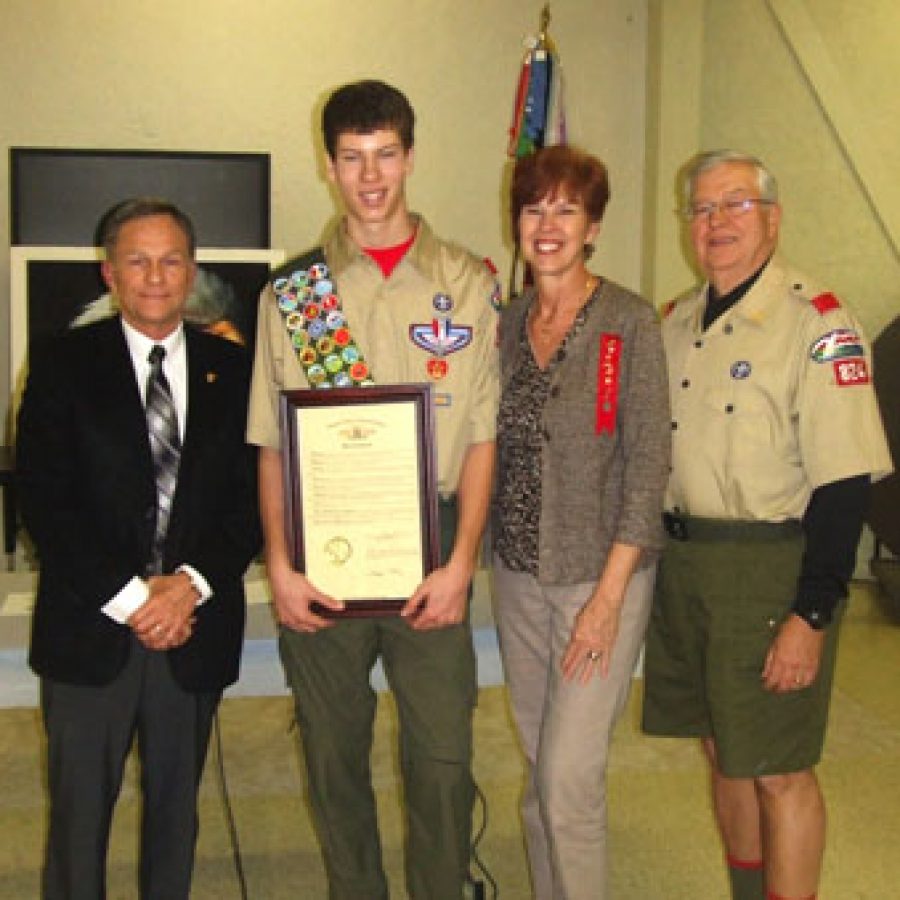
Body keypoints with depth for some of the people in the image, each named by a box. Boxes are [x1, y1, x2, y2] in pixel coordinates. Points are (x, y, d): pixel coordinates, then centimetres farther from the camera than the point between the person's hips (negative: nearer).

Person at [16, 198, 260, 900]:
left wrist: (192, 582, -12)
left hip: (195, 629, 2)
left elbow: (253, 496, 2)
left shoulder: (232, 370, 5)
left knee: (177, 804, 15)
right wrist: (129, 598, -13)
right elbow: (44, 502, -6)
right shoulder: (64, 366, 0)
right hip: (90, 630, -1)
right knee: (79, 810, 8)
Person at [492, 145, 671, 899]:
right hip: (519, 574, 5)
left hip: (602, 573, -5)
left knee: (569, 774, -5)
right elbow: (493, 450, 11)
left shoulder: (630, 321, -9)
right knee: (541, 766, 15)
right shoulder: (507, 324, 6)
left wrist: (609, 594, -15)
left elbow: (649, 463, -12)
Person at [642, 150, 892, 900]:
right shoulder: (675, 323, 10)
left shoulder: (817, 323, -12)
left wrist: (811, 615, -20)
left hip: (772, 572, -7)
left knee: (779, 771, 2)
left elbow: (844, 481, -17)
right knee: (725, 755, 18)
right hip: (683, 564, 7)